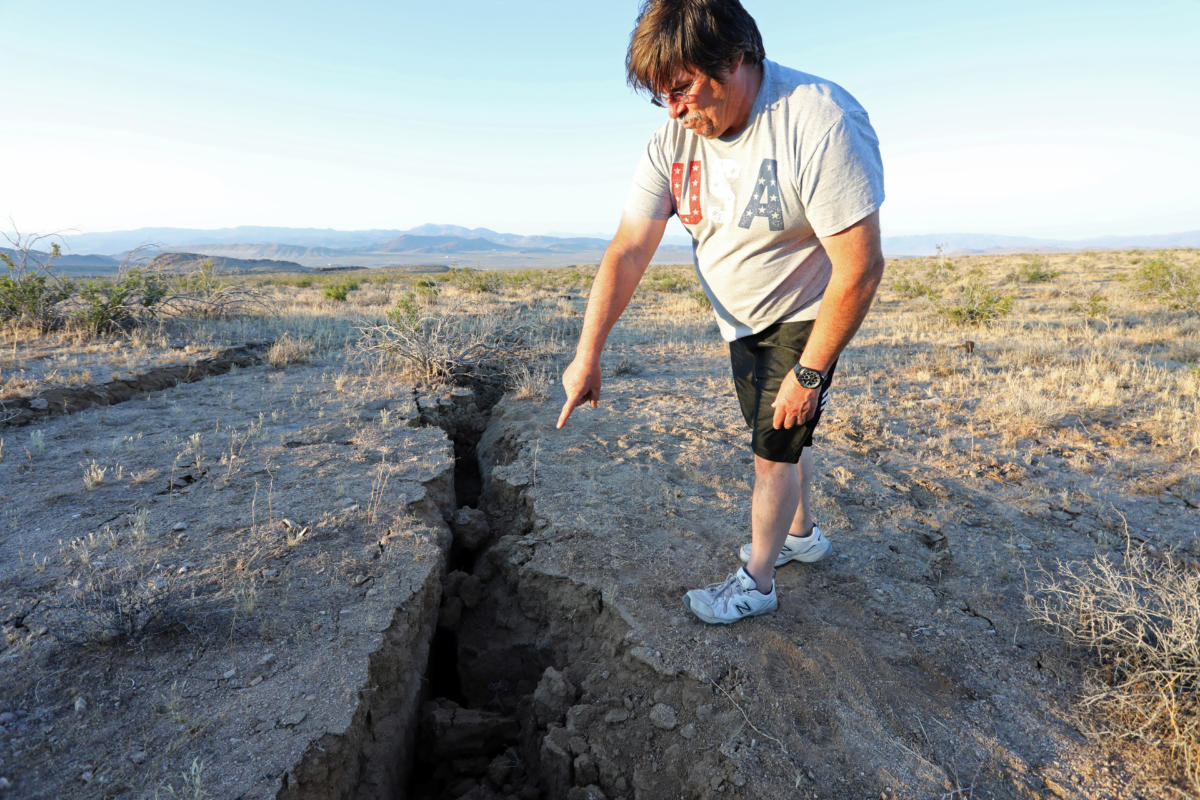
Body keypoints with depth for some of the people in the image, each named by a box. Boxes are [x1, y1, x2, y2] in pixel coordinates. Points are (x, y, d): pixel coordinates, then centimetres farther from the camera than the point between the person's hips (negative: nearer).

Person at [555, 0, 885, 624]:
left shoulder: (820, 122, -30)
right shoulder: (673, 139, -12)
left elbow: (861, 268, -29)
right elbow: (628, 250, -16)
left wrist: (808, 373, -24)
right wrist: (588, 355, -22)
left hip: (805, 318, -6)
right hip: (739, 320, 6)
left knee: (775, 448, -1)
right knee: (776, 437, 19)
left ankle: (756, 583, 21)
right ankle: (801, 533, 45)